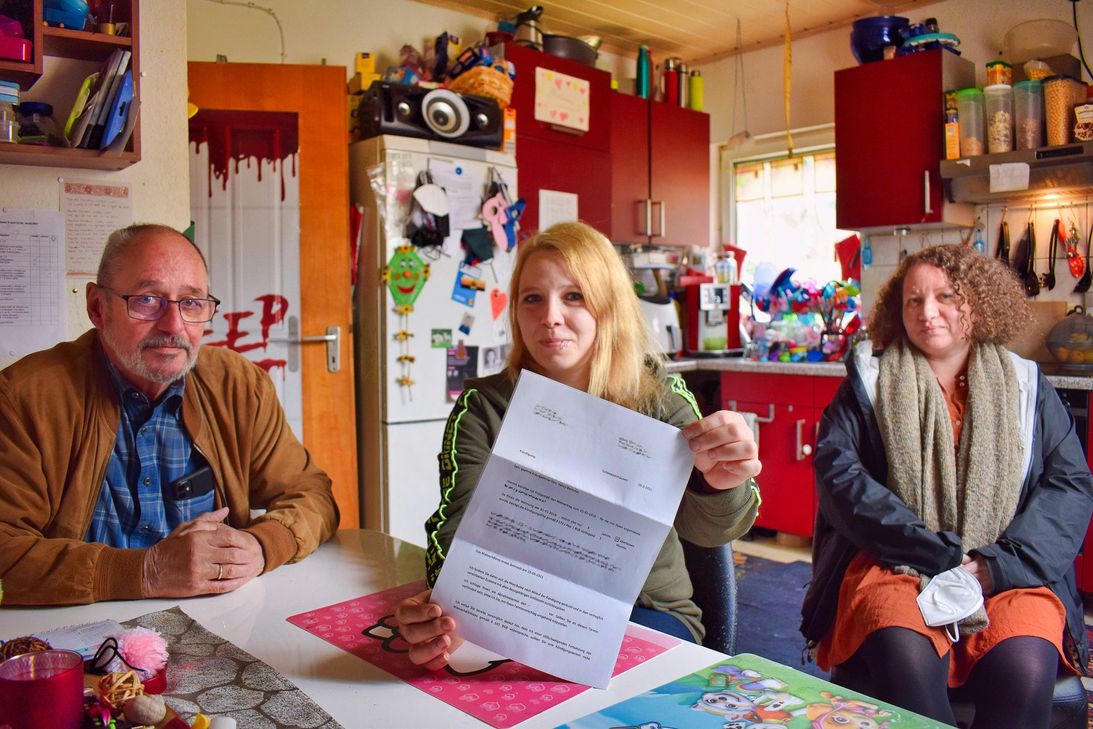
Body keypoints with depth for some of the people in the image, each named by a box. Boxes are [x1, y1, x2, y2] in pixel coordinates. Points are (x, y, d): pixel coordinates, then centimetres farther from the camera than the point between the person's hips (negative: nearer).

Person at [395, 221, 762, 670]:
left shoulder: (660, 399, -5)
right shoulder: (483, 406, -4)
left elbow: (702, 525, -20)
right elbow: (461, 525, -18)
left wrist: (718, 484, -46)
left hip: (647, 611, -1)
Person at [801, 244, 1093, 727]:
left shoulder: (1026, 386, 14)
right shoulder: (870, 380, 9)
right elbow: (839, 474, -4)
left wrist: (996, 566, -10)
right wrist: (939, 555, -12)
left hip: (1007, 574, 2)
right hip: (892, 564, -1)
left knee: (1024, 667, -29)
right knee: (905, 657, -32)